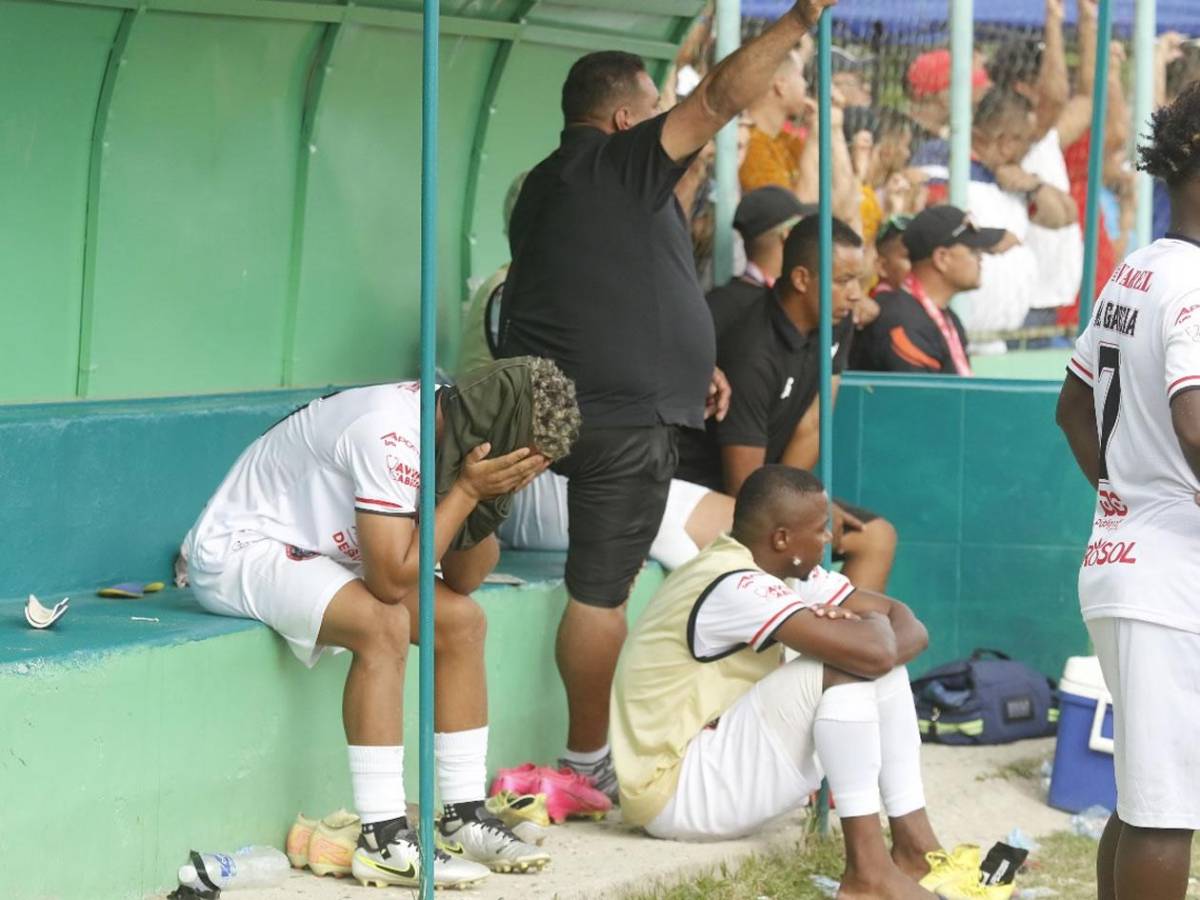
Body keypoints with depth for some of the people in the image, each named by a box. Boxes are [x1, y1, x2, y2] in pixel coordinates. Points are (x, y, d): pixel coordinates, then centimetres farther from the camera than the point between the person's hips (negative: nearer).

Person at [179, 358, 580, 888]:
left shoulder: (453, 432, -3)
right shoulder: (392, 434, -31)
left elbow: (464, 579, 2)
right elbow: (391, 581, -33)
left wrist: (489, 497, -14)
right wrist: (467, 490, -28)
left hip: (321, 549, 10)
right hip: (240, 547, -10)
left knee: (462, 620, 0)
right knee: (382, 624, -30)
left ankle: (464, 819, 5)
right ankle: (382, 841, -26)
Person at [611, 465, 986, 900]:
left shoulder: (787, 571, 6)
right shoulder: (733, 587, -24)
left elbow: (909, 627, 5)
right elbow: (871, 652, -33)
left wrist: (861, 631, -17)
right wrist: (873, 624, -9)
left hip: (727, 763, 10)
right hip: (674, 790, -10)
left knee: (880, 671, 3)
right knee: (840, 671, -23)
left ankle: (914, 848, 1)